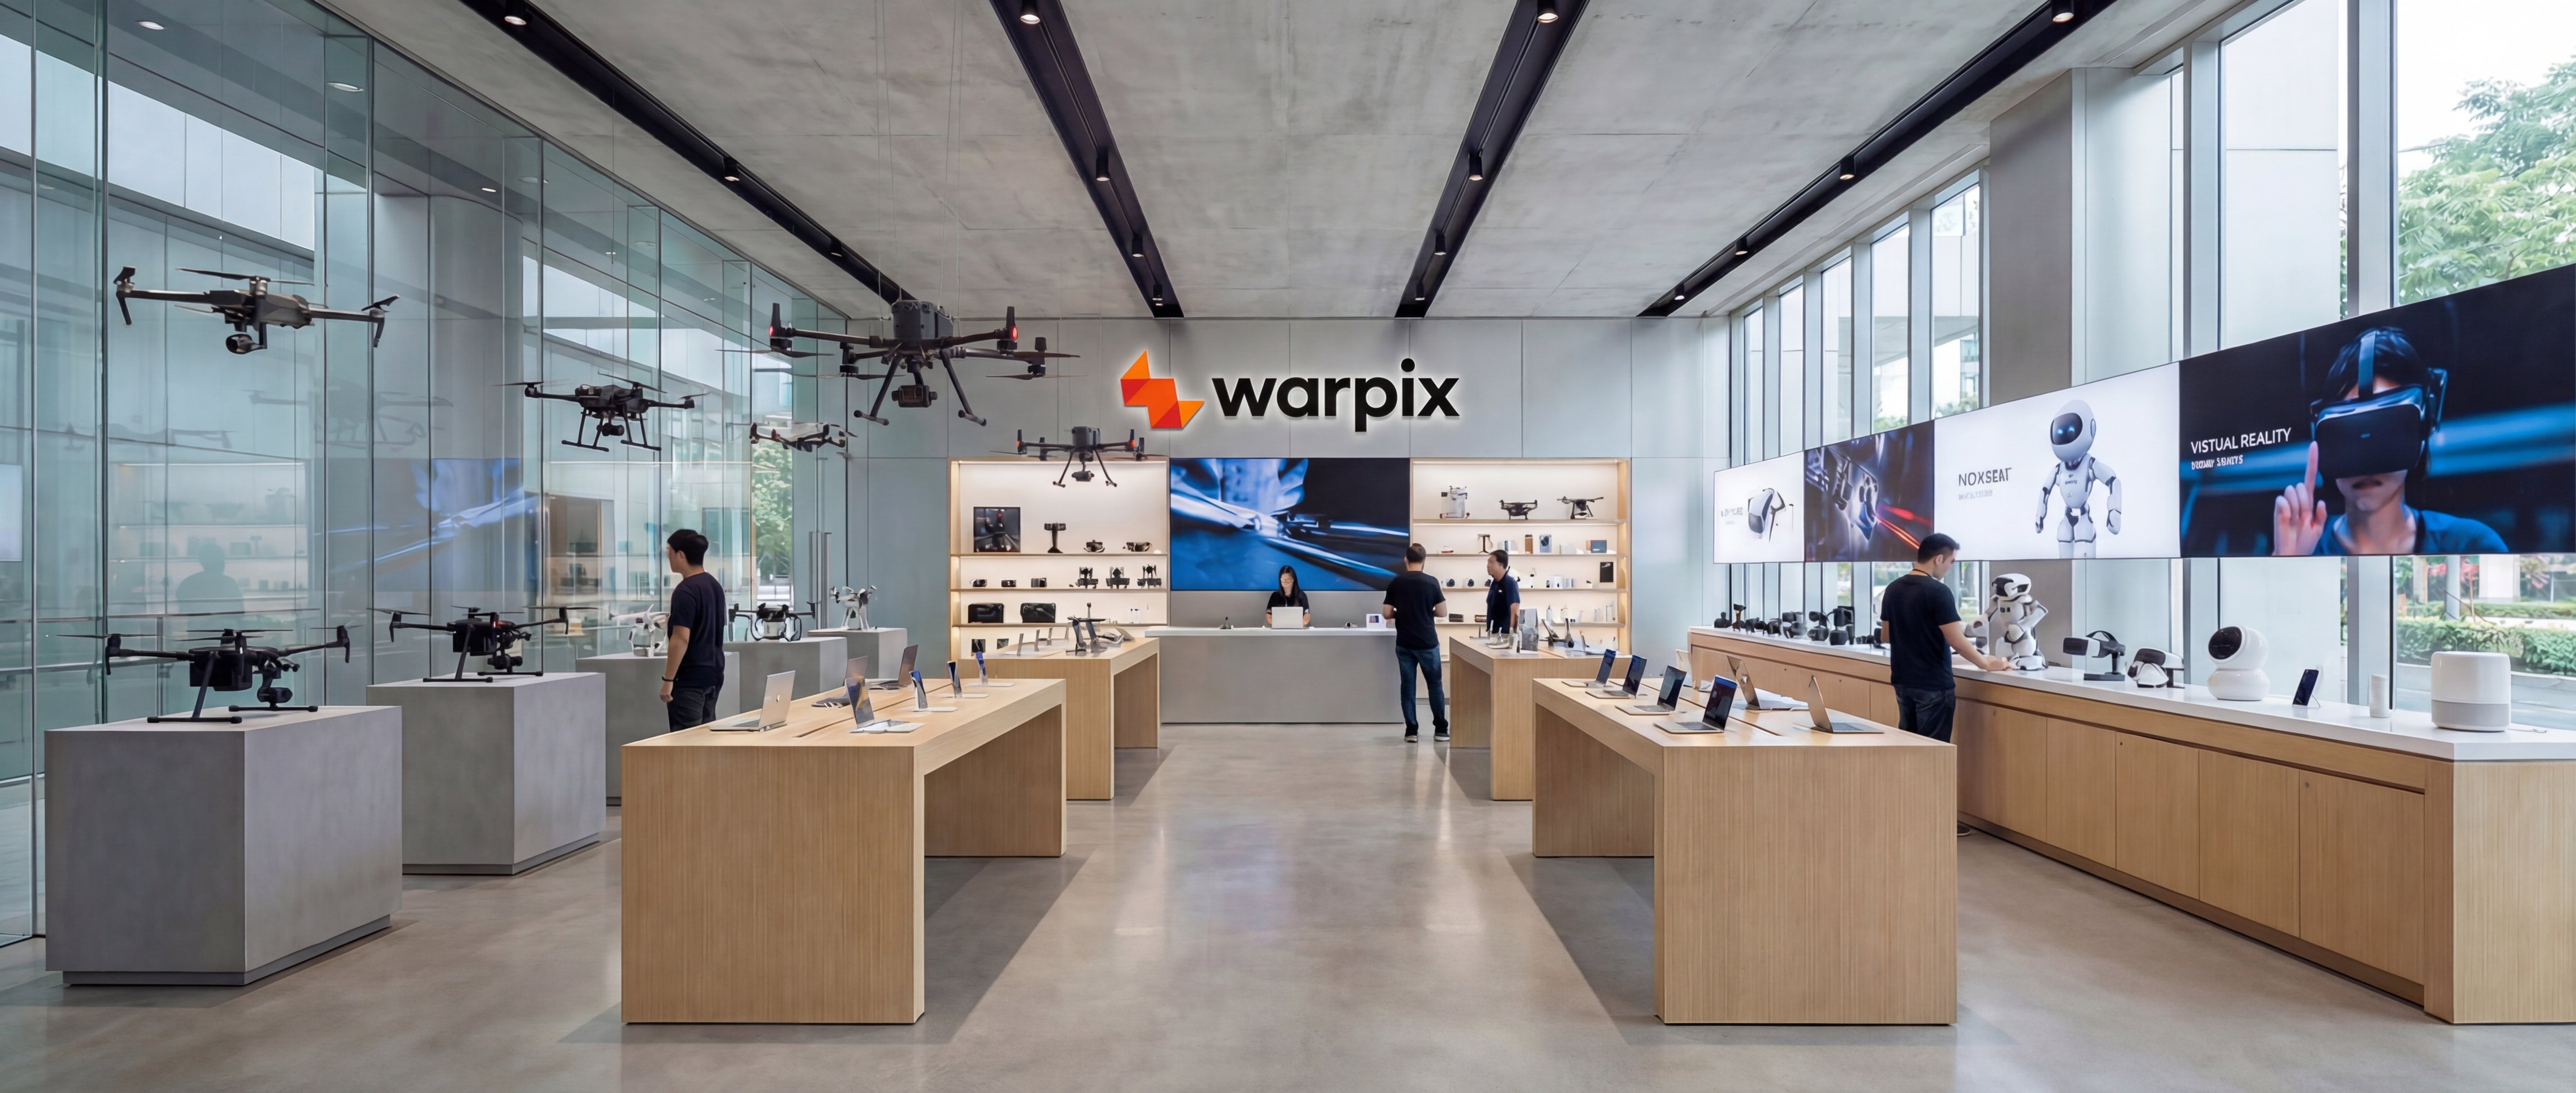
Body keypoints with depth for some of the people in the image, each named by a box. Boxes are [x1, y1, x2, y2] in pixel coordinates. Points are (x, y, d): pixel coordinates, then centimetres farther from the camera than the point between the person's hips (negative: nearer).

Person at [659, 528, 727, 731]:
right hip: (714, 673, 9)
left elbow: (681, 639, -21)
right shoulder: (715, 586, 11)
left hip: (690, 678, -9)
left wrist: (668, 679, -17)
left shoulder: (685, 591, -16)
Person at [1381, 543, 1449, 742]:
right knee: (1435, 685, 9)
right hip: (1428, 643, -1)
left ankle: (1411, 731, 5)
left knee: (1408, 686, 5)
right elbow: (1441, 612, -2)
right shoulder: (1431, 582, -6)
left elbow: (1388, 614, 0)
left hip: (1404, 644, 1)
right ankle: (1441, 730, 12)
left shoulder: (1395, 583, -1)